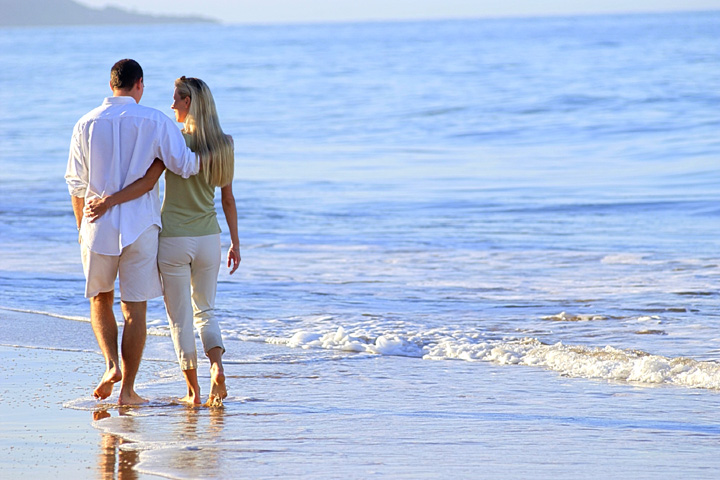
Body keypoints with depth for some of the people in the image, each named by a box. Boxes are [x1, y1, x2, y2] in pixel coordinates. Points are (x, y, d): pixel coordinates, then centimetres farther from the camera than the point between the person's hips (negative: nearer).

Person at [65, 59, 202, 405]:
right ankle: (127, 389, 5)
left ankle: (111, 364, -2)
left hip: (98, 227, 1)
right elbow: (185, 165, -7)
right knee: (135, 309, 5)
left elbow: (76, 183, 5)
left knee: (100, 300, 20)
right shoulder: (155, 122, -6)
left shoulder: (87, 124, 0)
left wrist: (82, 226, 18)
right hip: (140, 227, -1)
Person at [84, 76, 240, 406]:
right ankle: (217, 365, -9)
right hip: (208, 239, 4)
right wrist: (235, 243, 11)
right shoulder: (224, 144, 2)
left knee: (180, 318, 6)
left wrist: (109, 201, -19)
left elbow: (147, 182, -21)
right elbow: (228, 199, 6)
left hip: (173, 239, -4)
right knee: (204, 311, 17)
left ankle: (193, 390, 6)